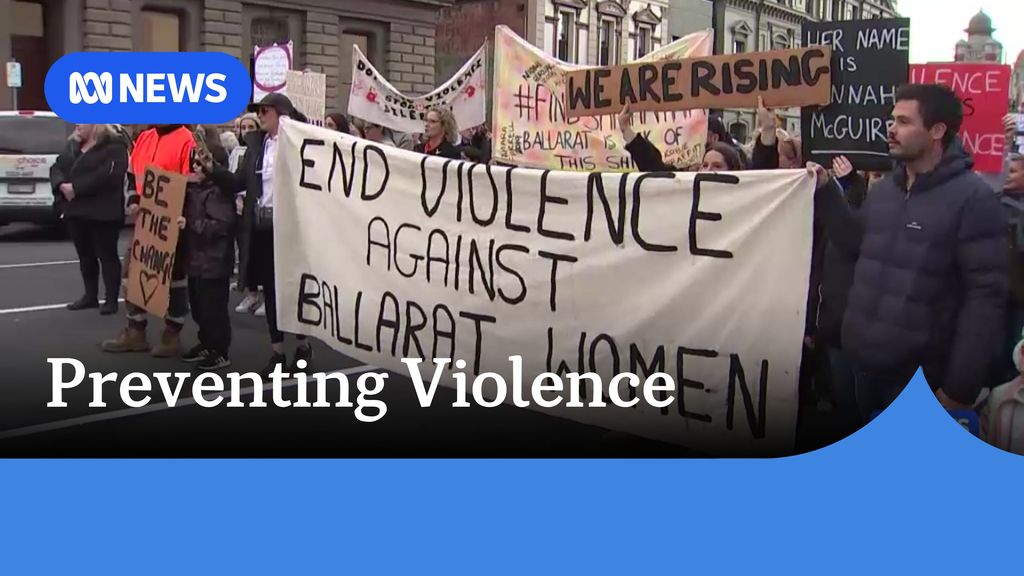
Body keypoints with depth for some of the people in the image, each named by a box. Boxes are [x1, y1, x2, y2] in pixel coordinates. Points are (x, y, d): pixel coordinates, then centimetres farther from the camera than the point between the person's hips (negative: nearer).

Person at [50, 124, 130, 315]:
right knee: (85, 255, 15)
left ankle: (112, 299, 5)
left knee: (107, 255, -1)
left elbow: (107, 176, -24)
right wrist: (62, 185, -12)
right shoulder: (73, 144, 16)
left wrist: (75, 188, -22)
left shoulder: (113, 146, -10)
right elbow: (56, 167, 11)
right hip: (75, 210, 8)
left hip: (102, 213, -8)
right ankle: (90, 295, 25)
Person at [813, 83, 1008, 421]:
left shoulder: (972, 199, -13)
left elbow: (986, 296, -16)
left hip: (919, 378, -6)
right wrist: (825, 195, 7)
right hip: (863, 363, 6)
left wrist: (960, 387, -19)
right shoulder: (883, 191, 9)